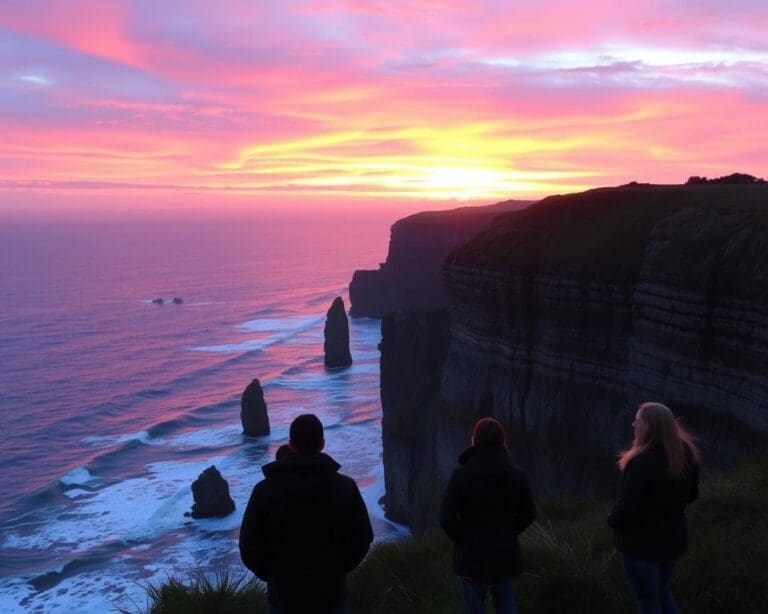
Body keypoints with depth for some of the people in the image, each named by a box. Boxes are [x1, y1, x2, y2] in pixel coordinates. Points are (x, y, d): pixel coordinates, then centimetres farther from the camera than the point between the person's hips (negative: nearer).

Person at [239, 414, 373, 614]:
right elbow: (361, 540, -5)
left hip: (284, 595, 0)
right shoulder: (345, 488, -10)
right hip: (331, 594, 1)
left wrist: (272, 575, 8)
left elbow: (249, 547, -9)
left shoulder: (265, 491, -13)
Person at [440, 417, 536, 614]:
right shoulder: (517, 476, -3)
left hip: (472, 555, -3)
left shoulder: (461, 475, -14)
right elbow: (528, 514, 5)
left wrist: (461, 539, 0)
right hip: (505, 553, 3)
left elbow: (447, 517, -17)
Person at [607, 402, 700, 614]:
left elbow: (626, 507, -25)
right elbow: (691, 494, 7)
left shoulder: (642, 463, -31)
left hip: (641, 543, -7)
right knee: (661, 590, 30)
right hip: (673, 537, 7)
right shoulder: (687, 454, -8)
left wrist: (613, 521, -5)